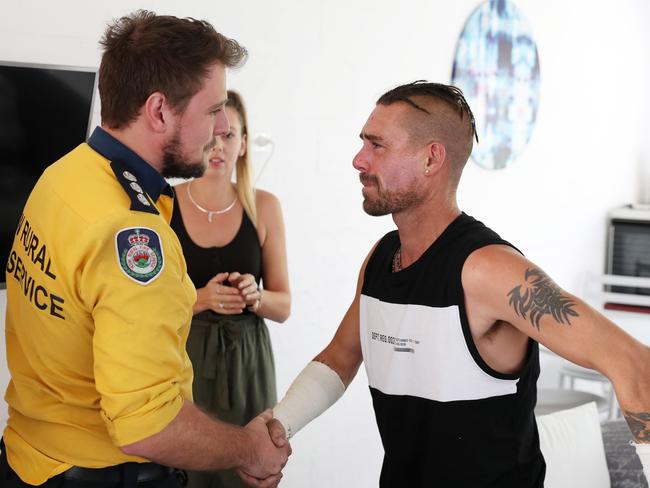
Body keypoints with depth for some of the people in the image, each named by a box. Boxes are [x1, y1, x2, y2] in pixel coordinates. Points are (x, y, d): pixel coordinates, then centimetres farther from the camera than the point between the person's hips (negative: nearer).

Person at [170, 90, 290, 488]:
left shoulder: (264, 207, 0)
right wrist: (201, 299, -21)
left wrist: (254, 296, -15)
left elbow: (283, 307, 6)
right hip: (181, 356, -1)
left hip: (246, 359, 2)